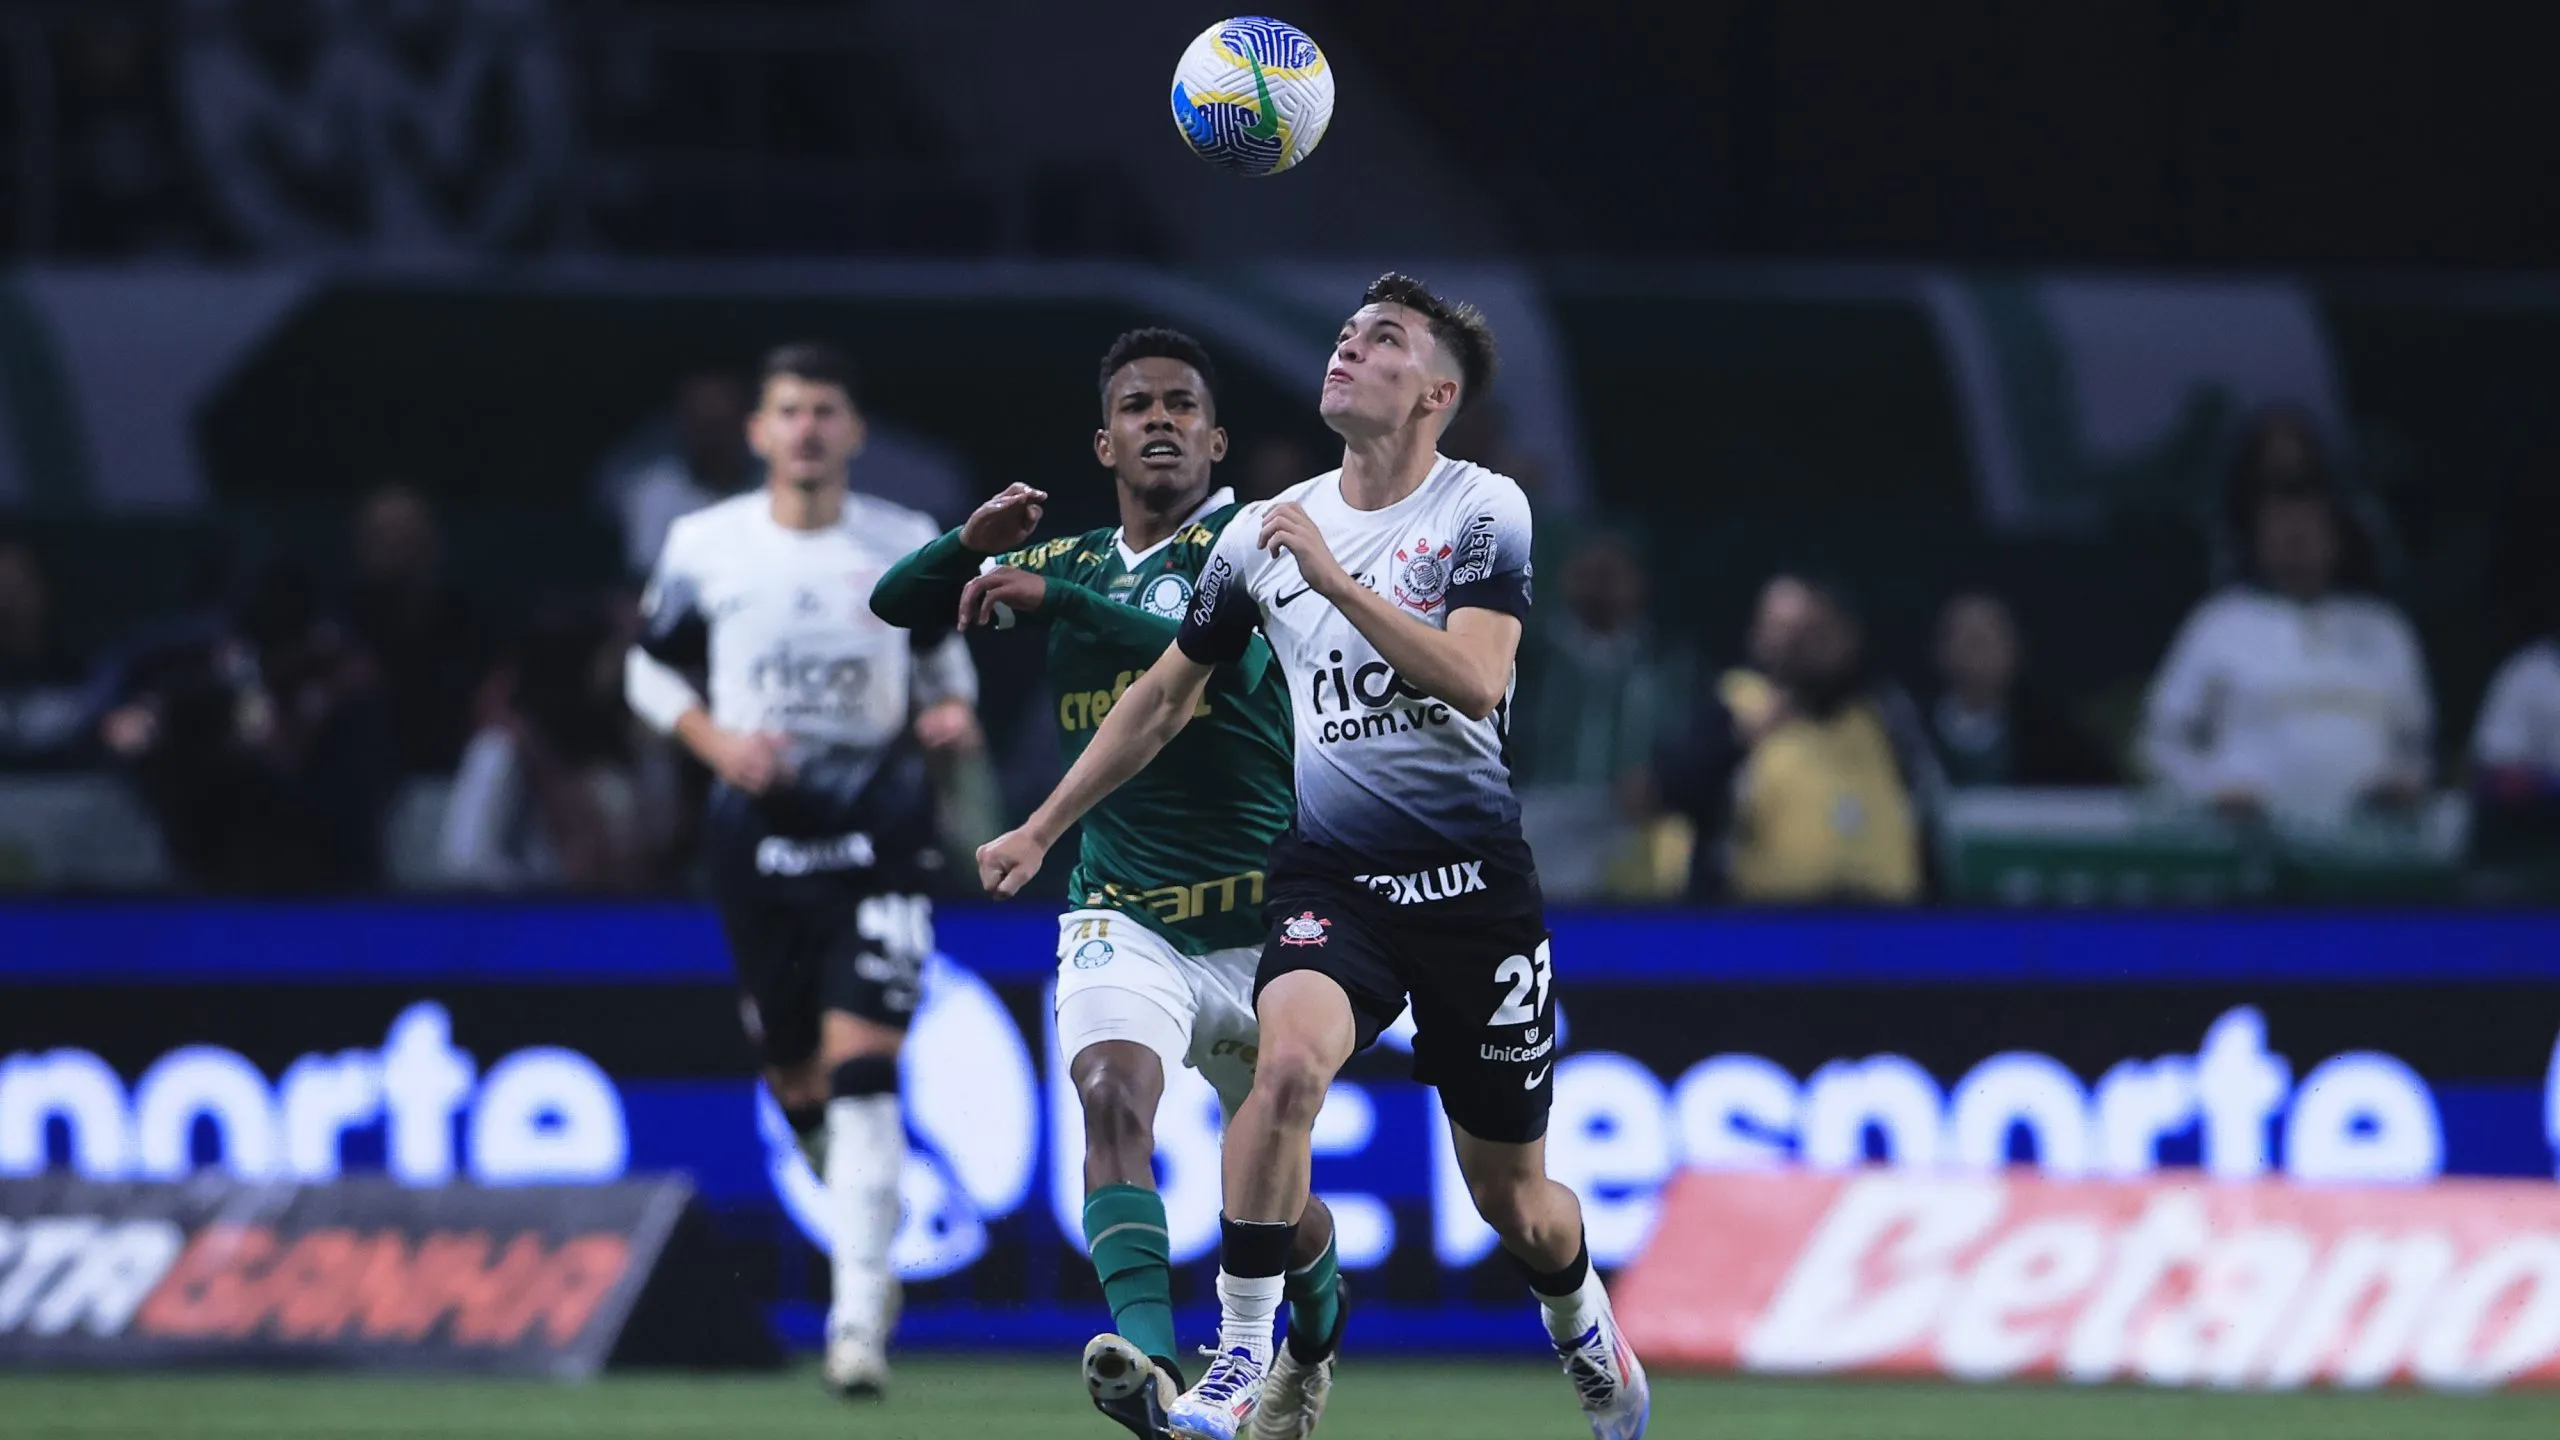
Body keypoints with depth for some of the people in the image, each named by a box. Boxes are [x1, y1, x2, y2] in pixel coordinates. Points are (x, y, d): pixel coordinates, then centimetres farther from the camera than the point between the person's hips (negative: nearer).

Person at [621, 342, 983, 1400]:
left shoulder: (907, 547, 2)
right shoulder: (704, 545, 2)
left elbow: (944, 650, 17)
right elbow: (649, 668, 11)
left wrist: (952, 711, -4)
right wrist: (716, 742, -7)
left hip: (878, 827, -2)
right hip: (758, 826, 2)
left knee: (862, 1064, -15)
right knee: (797, 1081, 9)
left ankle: (858, 1315, -18)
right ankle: (872, 1238, 39)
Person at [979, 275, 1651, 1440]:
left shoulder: (1484, 510, -4)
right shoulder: (1265, 533, 6)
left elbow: (1476, 682, -19)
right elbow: (1163, 699, 17)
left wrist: (1333, 576, -22)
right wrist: (1039, 831, 19)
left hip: (1474, 884, -1)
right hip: (1332, 880, 1)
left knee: (1514, 1201, 9)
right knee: (1289, 1057, -31)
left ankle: (1579, 1313, 44)